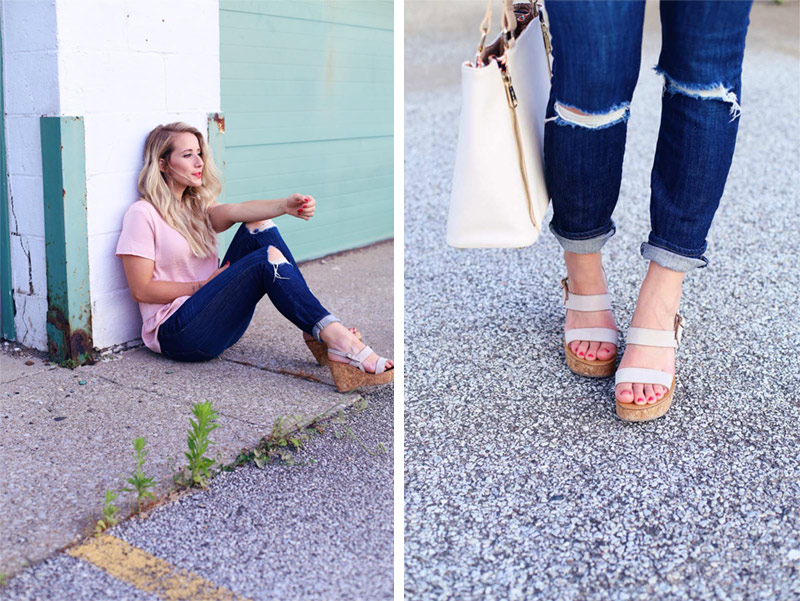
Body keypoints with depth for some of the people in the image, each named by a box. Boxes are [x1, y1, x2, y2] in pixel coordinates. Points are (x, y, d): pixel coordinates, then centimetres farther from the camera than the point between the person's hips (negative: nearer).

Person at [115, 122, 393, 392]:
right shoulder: (143, 214, -4)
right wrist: (203, 285, -10)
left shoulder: (198, 206, 17)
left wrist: (285, 206, -26)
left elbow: (233, 211, -6)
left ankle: (317, 332, -21)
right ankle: (338, 339, -35)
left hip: (222, 325, 7)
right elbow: (141, 290, -9)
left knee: (258, 226, -11)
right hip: (175, 333, -7)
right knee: (267, 259, -25)